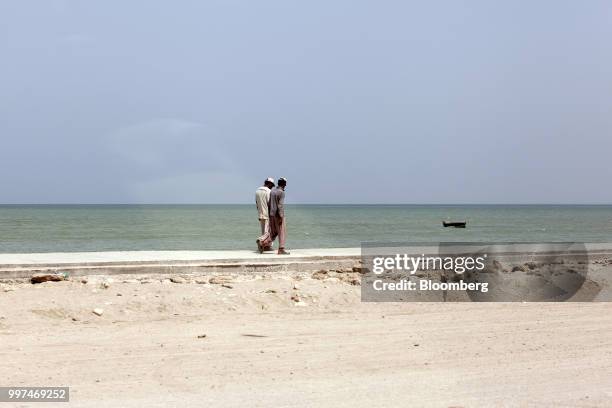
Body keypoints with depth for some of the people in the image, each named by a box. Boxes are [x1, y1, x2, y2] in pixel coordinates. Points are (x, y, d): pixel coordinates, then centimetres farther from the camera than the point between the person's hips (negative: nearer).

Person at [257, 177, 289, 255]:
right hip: (278, 215, -7)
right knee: (281, 232, 0)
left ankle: (262, 241, -6)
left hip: (272, 215, 8)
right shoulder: (281, 192, -13)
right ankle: (281, 249, 0)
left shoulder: (272, 191, 11)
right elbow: (280, 205, -21)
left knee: (272, 232, 13)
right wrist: (281, 217, -22)